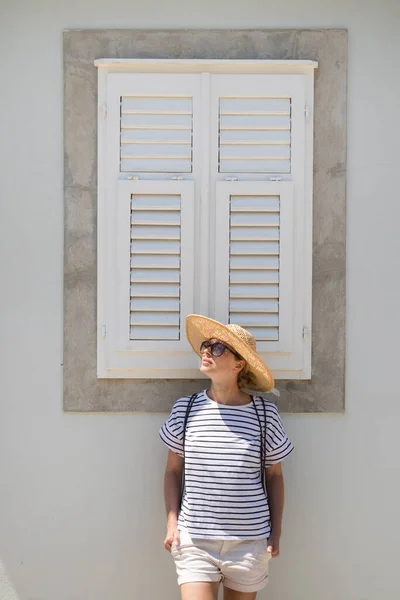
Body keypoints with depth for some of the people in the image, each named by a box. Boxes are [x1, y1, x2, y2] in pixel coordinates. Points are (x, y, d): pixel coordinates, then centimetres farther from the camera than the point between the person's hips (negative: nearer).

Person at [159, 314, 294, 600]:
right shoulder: (185, 408, -1)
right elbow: (173, 471, 7)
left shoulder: (265, 413, -4)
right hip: (195, 539, 0)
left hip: (250, 540, 0)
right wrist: (172, 523, 0)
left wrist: (276, 531, 4)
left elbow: (274, 476, 5)